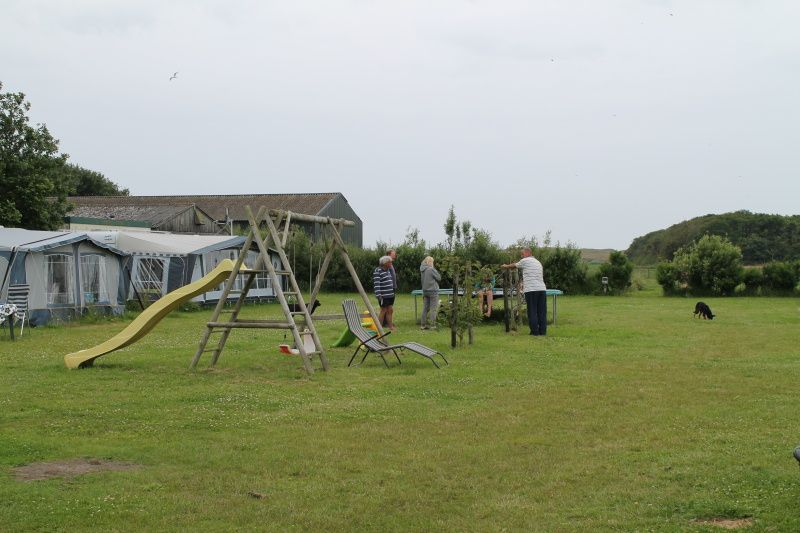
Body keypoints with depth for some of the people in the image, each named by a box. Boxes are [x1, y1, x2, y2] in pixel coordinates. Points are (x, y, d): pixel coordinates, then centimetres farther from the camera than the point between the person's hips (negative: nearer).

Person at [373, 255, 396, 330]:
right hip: (383, 296, -8)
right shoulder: (377, 271, -13)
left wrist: (393, 292, 23)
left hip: (390, 295, 8)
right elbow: (376, 284, -19)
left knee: (390, 310, 10)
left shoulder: (387, 270, 15)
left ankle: (390, 326, 16)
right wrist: (378, 295, -25)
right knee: (383, 310, -4)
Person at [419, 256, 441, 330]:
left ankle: (423, 325, 14)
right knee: (433, 309, -1)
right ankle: (433, 325, -2)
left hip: (425, 291, 7)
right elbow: (439, 278, -10)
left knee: (425, 308, 11)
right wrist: (437, 272, 5)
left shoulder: (422, 270, 4)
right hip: (433, 291, -7)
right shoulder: (431, 269, -17)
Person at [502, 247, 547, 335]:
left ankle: (535, 331, -3)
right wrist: (524, 284, 36)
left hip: (531, 290, -6)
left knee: (532, 312, -2)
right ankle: (543, 331, 7)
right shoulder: (538, 262, 23)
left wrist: (506, 266, 39)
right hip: (542, 289, 6)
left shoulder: (525, 261, 2)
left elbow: (514, 265, 18)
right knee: (542, 312, 6)